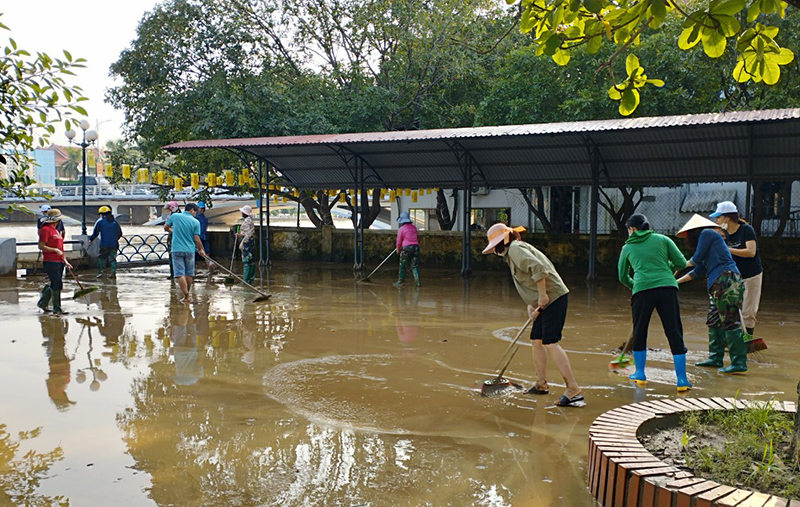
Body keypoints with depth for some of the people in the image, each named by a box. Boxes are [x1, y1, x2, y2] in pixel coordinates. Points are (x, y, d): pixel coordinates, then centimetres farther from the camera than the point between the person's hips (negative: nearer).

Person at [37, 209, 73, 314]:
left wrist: (65, 261, 18)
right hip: (50, 262, -9)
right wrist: (55, 250, -21)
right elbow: (41, 246, -16)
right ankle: (57, 308, 1)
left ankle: (42, 303, 27)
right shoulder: (45, 230, -10)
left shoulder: (55, 230, 19)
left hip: (59, 262, 9)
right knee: (57, 284, -7)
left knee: (54, 284, 14)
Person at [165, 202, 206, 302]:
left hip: (177, 250, 0)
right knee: (189, 274, 13)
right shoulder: (195, 222, -4)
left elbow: (166, 228, 14)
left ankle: (186, 296, -10)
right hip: (190, 250, 1)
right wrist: (201, 250, 13)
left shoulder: (174, 216, 0)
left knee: (180, 273, -2)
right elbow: (196, 239, -4)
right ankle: (187, 296, 22)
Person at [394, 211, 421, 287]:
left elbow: (399, 241, -2)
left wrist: (398, 250, 16)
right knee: (415, 265, 5)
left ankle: (401, 281, 15)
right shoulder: (413, 227, 11)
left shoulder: (401, 229, -6)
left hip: (406, 248, -5)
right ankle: (417, 281, -3)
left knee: (403, 266, 8)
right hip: (416, 247, 5)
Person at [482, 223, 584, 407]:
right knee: (537, 340, 16)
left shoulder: (516, 248, -10)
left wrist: (542, 296, -20)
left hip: (554, 297, -10)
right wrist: (531, 304, 6)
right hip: (545, 300, 10)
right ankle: (541, 384, 28)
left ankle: (574, 390, -15)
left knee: (550, 343, -14)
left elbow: (537, 268, -25)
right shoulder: (512, 253, 21)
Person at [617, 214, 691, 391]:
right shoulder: (662, 239, 15)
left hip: (642, 290, 0)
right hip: (668, 288, 0)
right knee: (675, 334, 4)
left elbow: (622, 276, 24)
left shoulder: (628, 247, 17)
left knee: (639, 332, 16)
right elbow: (681, 262, 10)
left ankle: (640, 374, 23)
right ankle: (682, 380, 3)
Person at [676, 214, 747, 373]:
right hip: (719, 284, 10)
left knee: (730, 321, -11)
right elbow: (698, 271, 28)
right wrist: (676, 281, 30)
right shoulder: (709, 237, 27)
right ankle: (715, 358, 20)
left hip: (726, 281, -10)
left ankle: (739, 363, -11)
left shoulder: (707, 233, 0)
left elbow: (697, 259, -3)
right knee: (714, 321, 14)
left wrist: (682, 264, 18)